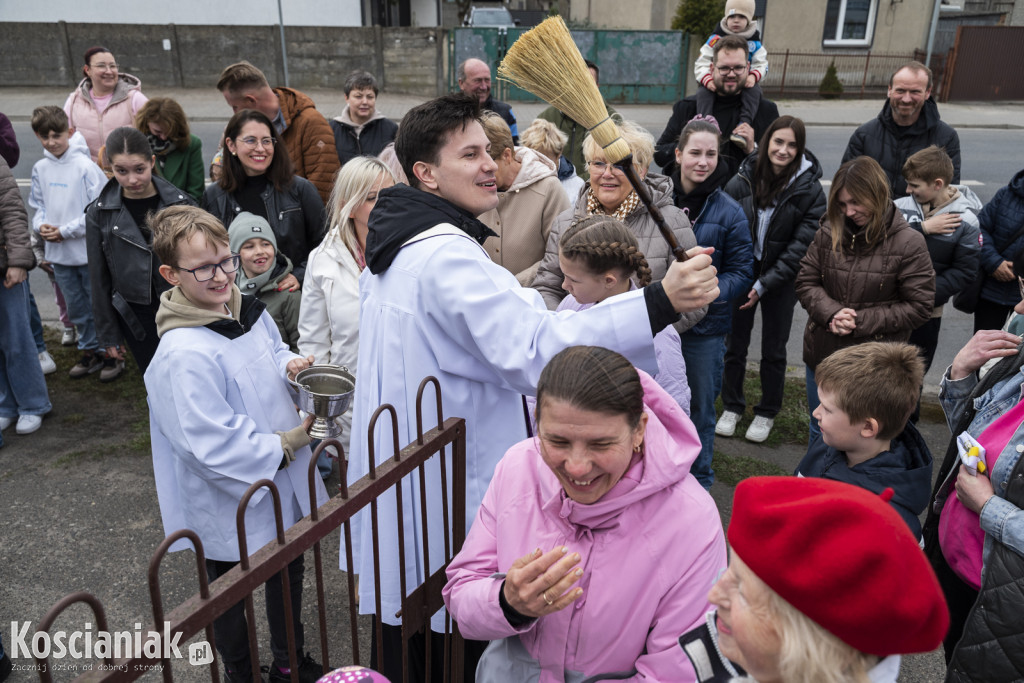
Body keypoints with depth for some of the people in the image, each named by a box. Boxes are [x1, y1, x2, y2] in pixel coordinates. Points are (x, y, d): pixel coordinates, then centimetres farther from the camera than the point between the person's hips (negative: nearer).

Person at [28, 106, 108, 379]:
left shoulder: (85, 166, -13)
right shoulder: (40, 168, 6)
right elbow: (37, 204, 15)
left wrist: (65, 231, -15)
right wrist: (41, 225, -6)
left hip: (88, 251, -6)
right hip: (58, 254, 6)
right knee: (76, 308, 16)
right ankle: (90, 350, 30)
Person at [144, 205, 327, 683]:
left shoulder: (250, 311, -5)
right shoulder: (184, 354, -30)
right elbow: (212, 447, -31)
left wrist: (290, 365, -7)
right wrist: (284, 446, -20)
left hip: (281, 481, 8)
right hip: (231, 504, -8)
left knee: (289, 571, 27)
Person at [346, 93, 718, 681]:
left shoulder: (398, 244, 10)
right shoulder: (445, 257, -25)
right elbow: (533, 349, -36)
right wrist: (662, 302, -41)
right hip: (446, 496, -10)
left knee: (403, 632, 25)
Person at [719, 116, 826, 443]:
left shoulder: (810, 191, -11)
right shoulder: (742, 181, -9)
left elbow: (800, 247, -11)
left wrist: (763, 285, -16)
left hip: (781, 281, -1)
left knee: (773, 351, 10)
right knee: (734, 345, 10)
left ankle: (767, 413, 28)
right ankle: (732, 407, 29)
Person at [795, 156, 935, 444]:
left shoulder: (908, 243, -12)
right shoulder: (829, 232, -5)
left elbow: (918, 307, -10)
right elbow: (806, 282, 1)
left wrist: (861, 321, -18)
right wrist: (831, 313, -17)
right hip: (822, 355, 3)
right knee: (820, 432, 22)